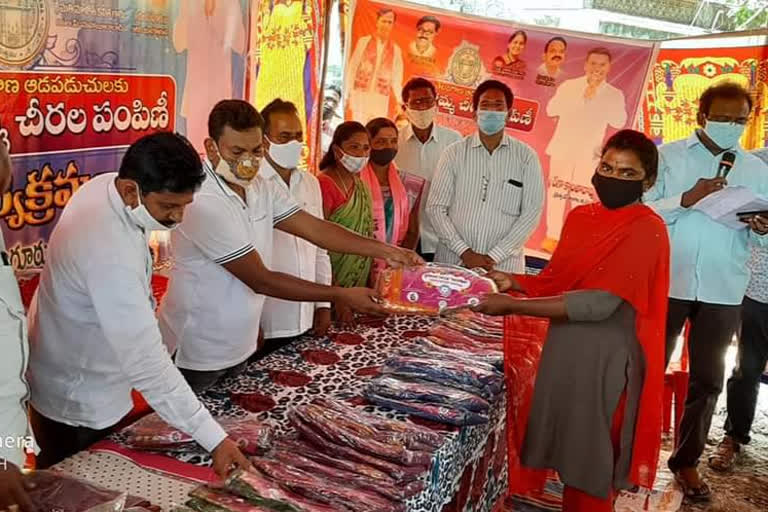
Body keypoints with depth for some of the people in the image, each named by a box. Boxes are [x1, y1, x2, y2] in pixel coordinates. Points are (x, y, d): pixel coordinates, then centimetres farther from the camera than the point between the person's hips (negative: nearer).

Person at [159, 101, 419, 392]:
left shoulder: (263, 188, 1)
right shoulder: (203, 203, -25)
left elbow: (314, 228, -5)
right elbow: (260, 280, -23)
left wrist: (385, 251, -15)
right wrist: (341, 296, -21)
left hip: (240, 347, 7)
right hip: (199, 356, -7)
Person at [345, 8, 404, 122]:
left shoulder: (396, 50, 7)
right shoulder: (363, 42, 4)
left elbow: (396, 79, 8)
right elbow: (352, 68, 4)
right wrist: (348, 94, 0)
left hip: (381, 100, 1)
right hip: (361, 95, -1)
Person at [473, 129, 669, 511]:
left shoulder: (647, 229, -16)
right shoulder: (580, 216, 7)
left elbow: (601, 303, -24)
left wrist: (511, 306, -25)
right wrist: (513, 282, -7)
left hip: (606, 357, -6)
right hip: (563, 347, 6)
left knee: (592, 462, 9)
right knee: (568, 451, 19)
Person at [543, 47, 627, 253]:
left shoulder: (614, 95, 3)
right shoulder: (569, 86, 4)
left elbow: (619, 122, -10)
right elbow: (551, 110, -6)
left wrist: (599, 95, -14)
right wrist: (581, 97, -11)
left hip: (589, 154, 0)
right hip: (562, 149, 1)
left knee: (582, 199, -2)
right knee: (556, 192, 3)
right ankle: (552, 236, 12)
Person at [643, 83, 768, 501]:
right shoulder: (668, 157, -1)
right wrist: (686, 199, -22)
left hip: (723, 292, 3)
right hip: (666, 284, -2)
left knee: (707, 378, 10)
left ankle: (687, 460, 26)